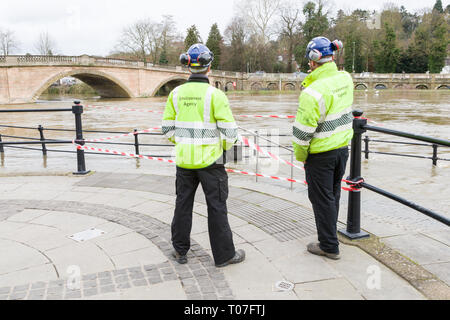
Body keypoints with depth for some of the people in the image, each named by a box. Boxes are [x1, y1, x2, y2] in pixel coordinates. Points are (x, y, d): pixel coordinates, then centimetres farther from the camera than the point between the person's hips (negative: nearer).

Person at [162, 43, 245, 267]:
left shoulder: (176, 93, 0)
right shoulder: (214, 94, -13)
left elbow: (167, 129, 4)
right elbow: (230, 131, -14)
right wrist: (223, 147, 6)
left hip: (184, 159, 4)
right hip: (210, 160, -4)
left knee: (183, 203, 16)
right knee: (217, 207, 6)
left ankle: (180, 251, 28)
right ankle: (224, 255, 17)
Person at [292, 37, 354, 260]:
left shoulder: (313, 92, -25)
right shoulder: (345, 78, -1)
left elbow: (303, 130, -21)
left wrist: (300, 155, -4)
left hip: (321, 154, -8)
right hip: (343, 148, 8)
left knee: (321, 198, 5)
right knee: (333, 193, 22)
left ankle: (329, 246, 16)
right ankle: (329, 233, 41)